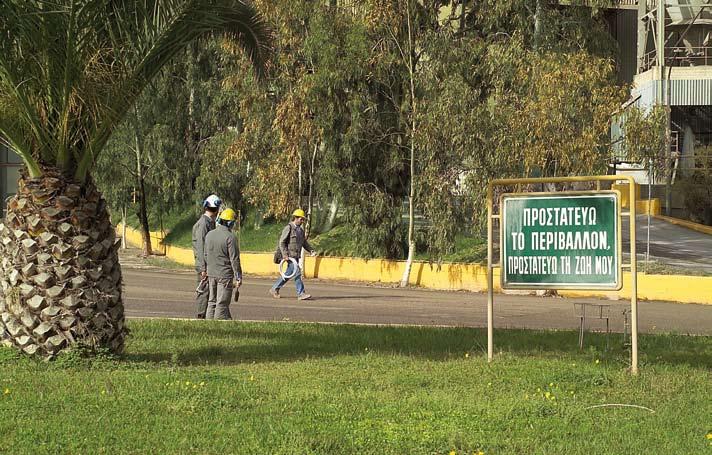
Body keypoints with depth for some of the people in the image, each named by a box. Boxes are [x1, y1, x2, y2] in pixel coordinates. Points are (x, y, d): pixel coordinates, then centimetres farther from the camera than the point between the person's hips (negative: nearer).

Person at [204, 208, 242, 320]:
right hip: (225, 275, -6)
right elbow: (234, 259, -15)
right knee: (222, 303, -3)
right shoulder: (230, 237, -15)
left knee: (212, 302, 13)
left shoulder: (209, 235, 7)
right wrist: (238, 277, -10)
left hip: (211, 274, 6)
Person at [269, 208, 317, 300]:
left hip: (296, 256, 9)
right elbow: (281, 242, -12)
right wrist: (285, 254, -19)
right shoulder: (288, 228, -9)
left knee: (288, 274, 12)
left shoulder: (300, 230, 16)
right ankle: (301, 294, -12)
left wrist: (311, 250, 7)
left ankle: (274, 289, 24)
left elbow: (304, 242, 22)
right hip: (290, 256, -9)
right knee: (297, 273, -12)